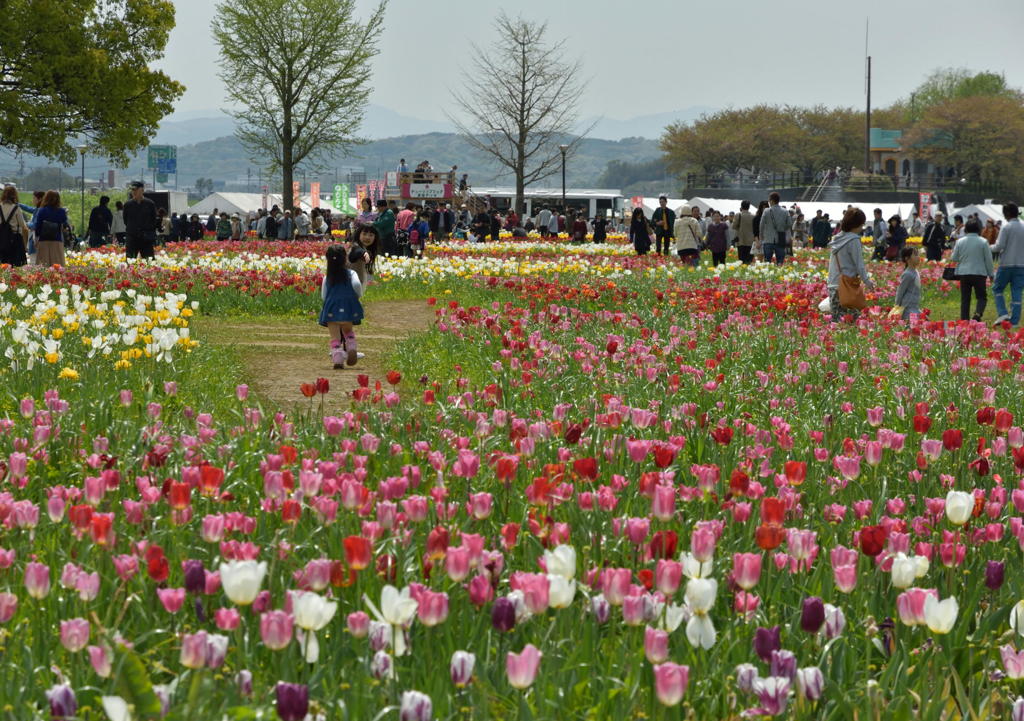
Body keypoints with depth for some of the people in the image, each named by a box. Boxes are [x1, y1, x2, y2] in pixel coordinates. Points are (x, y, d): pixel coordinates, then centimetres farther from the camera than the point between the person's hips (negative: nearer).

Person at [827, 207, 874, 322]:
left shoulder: (836, 239, 13)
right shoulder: (853, 240, -10)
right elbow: (859, 264, -8)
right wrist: (866, 281, 1)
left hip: (832, 286, 8)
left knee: (836, 321, 7)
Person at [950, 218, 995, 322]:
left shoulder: (960, 242, 0)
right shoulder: (983, 242, -6)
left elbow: (954, 258, 7)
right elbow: (988, 260, -2)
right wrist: (991, 274, 8)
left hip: (964, 273, 2)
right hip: (979, 273, -2)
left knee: (965, 298, 9)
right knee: (982, 297, 5)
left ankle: (964, 320, 6)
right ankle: (978, 314, -19)